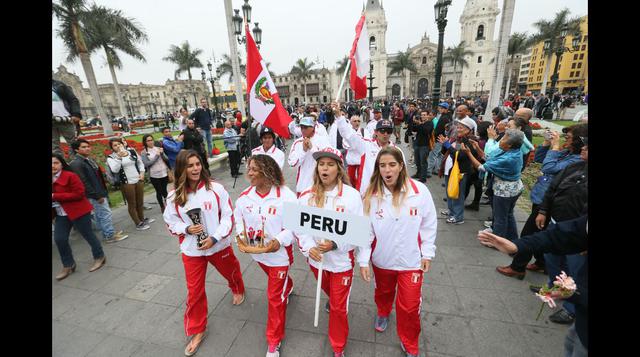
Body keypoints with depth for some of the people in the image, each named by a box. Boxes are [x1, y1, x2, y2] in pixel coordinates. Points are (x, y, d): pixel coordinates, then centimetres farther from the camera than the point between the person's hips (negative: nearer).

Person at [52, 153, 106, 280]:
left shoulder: (70, 176, -15)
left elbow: (79, 193, -21)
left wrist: (55, 196, -22)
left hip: (78, 211, -7)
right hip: (61, 214, 7)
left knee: (88, 235, 6)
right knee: (59, 239, 6)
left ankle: (99, 257, 24)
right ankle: (68, 265, 23)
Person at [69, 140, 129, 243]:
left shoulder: (90, 159, 11)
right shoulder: (76, 164, -16)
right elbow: (84, 182, -20)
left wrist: (104, 191, 13)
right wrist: (97, 196, -19)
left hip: (100, 192, 9)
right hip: (94, 195, -9)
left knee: (100, 214, 17)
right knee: (105, 213, -2)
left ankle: (107, 233, 27)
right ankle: (110, 236, 10)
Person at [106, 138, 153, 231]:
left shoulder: (132, 151, 5)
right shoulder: (111, 158, -7)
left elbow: (140, 162, 15)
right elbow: (115, 170, -23)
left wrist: (142, 172, 1)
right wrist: (119, 157, -34)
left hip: (139, 180, 5)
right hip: (126, 184, -4)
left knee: (140, 201, 18)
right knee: (132, 204, 5)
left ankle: (142, 219, 36)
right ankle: (138, 223, 15)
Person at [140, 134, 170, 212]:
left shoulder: (158, 148, 5)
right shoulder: (143, 152, -3)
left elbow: (167, 160, 4)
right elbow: (147, 164, -12)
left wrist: (162, 154, -14)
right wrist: (156, 156, -13)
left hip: (164, 173, 2)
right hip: (154, 176, -2)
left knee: (164, 191, 13)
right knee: (159, 192, 8)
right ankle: (162, 207, 23)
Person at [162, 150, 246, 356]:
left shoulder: (216, 188, -16)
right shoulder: (174, 197, -10)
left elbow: (228, 216, -12)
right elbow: (171, 222, 2)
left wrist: (214, 238, -21)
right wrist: (187, 229, -19)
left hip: (219, 245, 0)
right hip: (191, 250, 1)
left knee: (231, 272, 24)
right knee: (194, 291, 9)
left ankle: (238, 290, 60)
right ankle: (197, 331, 32)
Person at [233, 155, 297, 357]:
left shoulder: (285, 195, -25)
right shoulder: (245, 196, -8)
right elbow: (238, 217, 8)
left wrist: (280, 240, -32)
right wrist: (240, 235, -8)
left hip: (279, 253, -5)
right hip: (256, 251, 6)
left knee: (275, 298, 6)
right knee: (277, 282, 32)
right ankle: (287, 288, 69)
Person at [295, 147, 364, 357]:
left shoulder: (351, 195, -18)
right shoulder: (306, 196, -11)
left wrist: (335, 244, -24)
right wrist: (309, 248, -19)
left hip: (341, 260, -3)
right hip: (316, 258, 3)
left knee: (338, 307, 12)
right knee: (328, 291, 32)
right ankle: (332, 300, 68)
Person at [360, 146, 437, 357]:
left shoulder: (419, 191, -18)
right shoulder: (372, 194, -16)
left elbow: (429, 224, -5)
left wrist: (427, 253, -1)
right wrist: (363, 260, -10)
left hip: (411, 260, -1)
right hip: (381, 258, 2)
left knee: (409, 306, 9)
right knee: (383, 292, 27)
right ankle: (383, 313, 62)